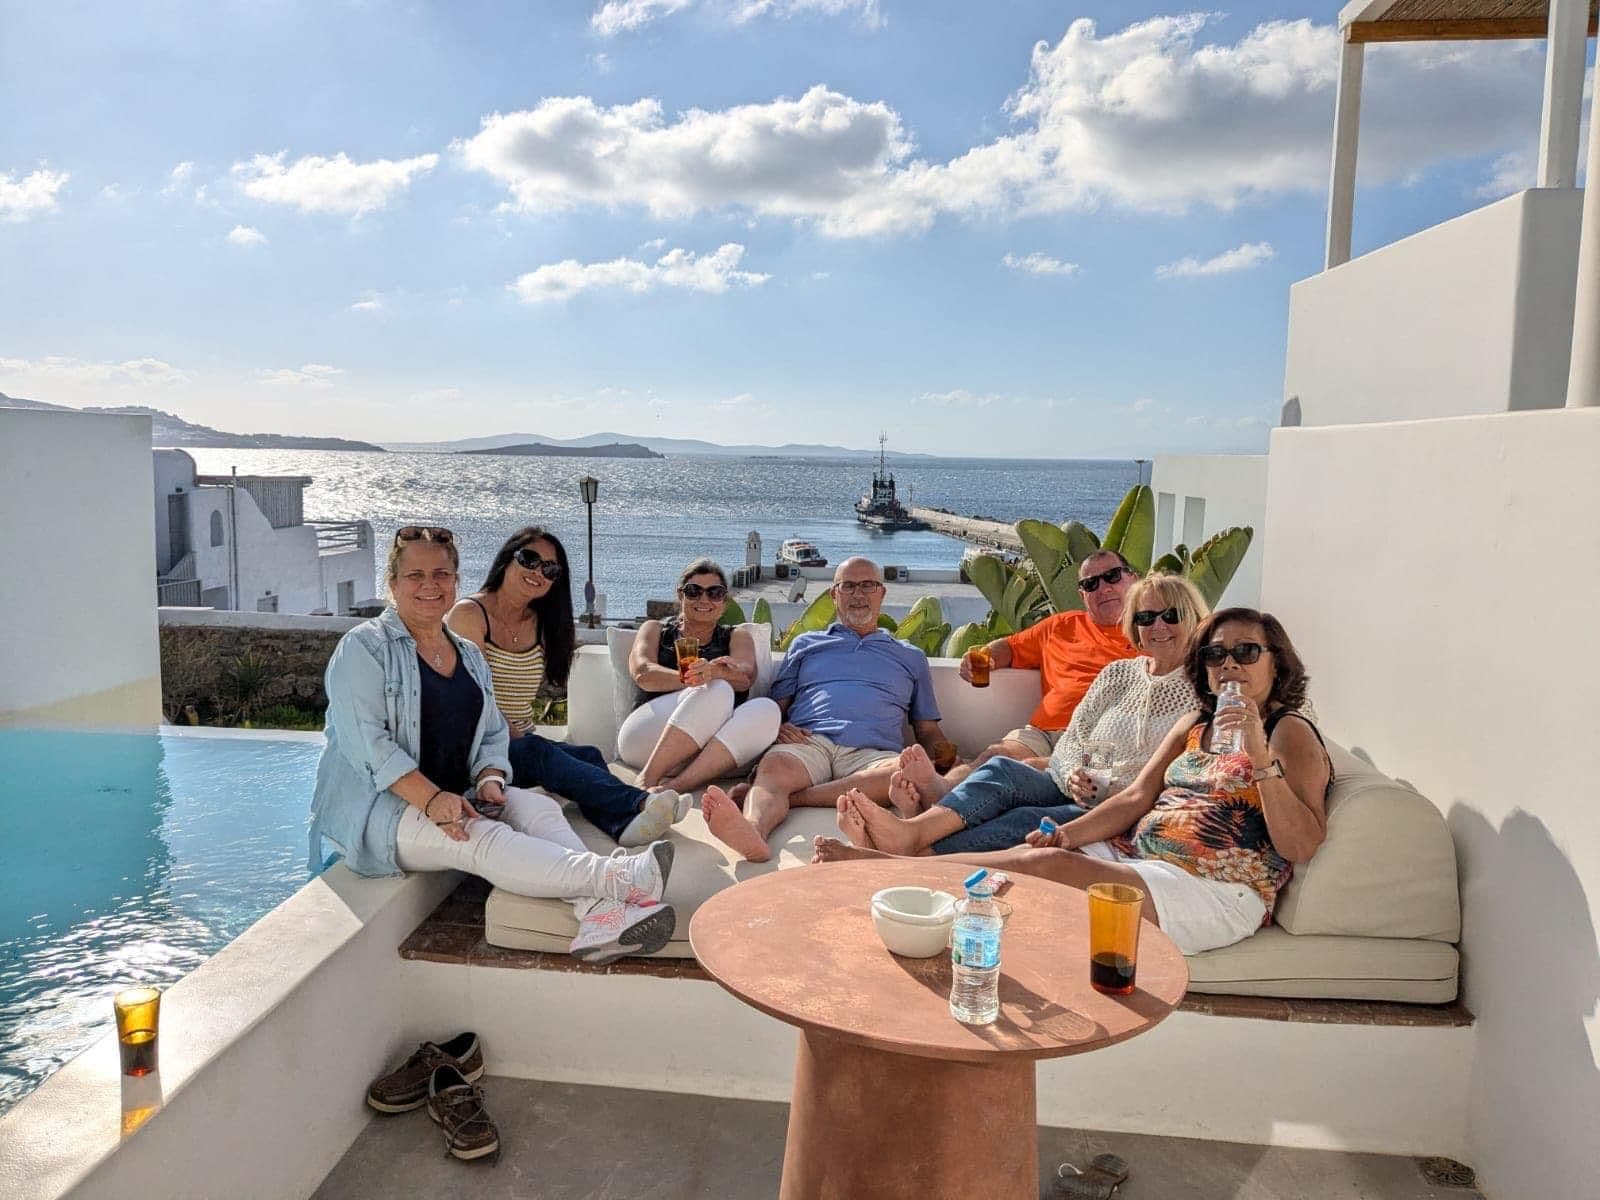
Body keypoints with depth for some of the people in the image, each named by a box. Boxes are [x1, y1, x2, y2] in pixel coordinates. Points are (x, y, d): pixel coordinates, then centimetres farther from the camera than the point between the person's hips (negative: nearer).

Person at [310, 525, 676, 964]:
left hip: (457, 798, 6)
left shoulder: (469, 655, 17)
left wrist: (488, 780, -8)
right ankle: (616, 877, -53)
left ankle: (598, 913, -49)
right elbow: (366, 740, -15)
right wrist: (431, 798, -27)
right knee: (485, 839, -33)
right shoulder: (364, 647, -3)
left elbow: (493, 735, 15)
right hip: (376, 807, -6)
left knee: (539, 807, -25)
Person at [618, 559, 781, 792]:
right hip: (645, 741, -2)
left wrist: (713, 672, -25)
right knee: (716, 690, -28)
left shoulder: (738, 637, 22)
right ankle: (647, 781, -30)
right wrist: (688, 678, -22)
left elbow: (745, 676, -1)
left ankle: (676, 786, -35)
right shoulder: (655, 630, 20)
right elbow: (643, 673, -2)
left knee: (765, 709, -28)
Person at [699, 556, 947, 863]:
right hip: (808, 743, 0)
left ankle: (786, 798, -42)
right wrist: (778, 727, -3)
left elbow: (928, 732, 28)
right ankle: (753, 831, -68)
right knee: (772, 768, -36)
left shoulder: (911, 657, 32)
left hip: (871, 753, 0)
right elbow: (776, 704, 23)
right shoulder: (807, 643, 31)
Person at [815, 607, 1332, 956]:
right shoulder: (1194, 724, 20)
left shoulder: (1290, 731, -2)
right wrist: (1064, 834, -6)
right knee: (1034, 852, -17)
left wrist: (1261, 758, -23)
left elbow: (1300, 846, -13)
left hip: (1218, 891, -7)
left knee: (1043, 864, -23)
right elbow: (1136, 799, 10)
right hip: (1137, 859, 7)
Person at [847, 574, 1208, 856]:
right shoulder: (1118, 673, 20)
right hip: (1079, 793, 5)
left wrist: (1122, 792, -16)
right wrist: (1074, 776, -9)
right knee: (1003, 768, -27)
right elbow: (1069, 743, 14)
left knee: (1027, 820, -32)